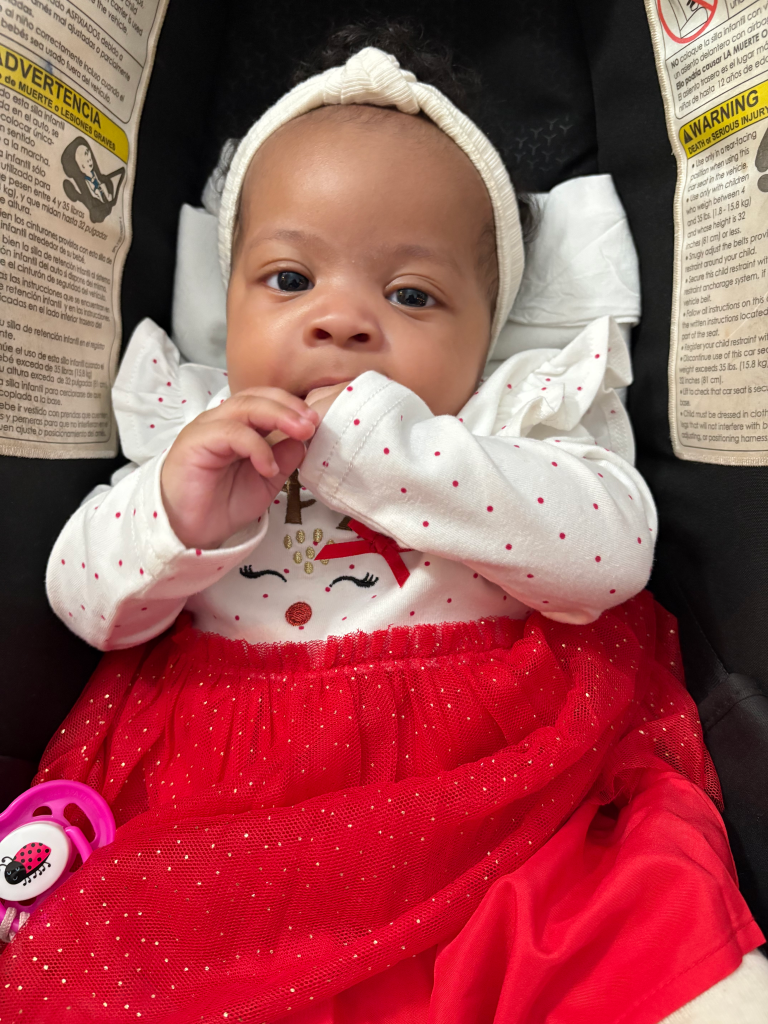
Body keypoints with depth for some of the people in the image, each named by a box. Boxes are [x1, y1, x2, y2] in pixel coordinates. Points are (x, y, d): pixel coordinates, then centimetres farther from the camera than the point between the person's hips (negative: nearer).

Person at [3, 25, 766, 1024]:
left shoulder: (520, 416, 1)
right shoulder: (197, 429, 7)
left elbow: (611, 552, -16)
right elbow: (87, 604, 6)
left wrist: (375, 441, -21)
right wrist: (177, 514, -17)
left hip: (492, 791, -1)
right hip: (225, 816, 3)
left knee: (662, 913, -21)